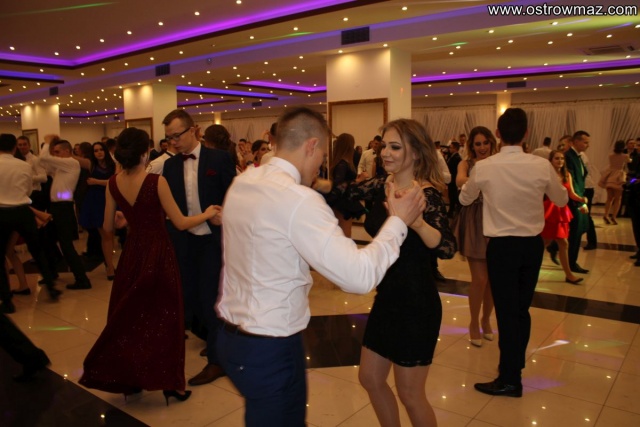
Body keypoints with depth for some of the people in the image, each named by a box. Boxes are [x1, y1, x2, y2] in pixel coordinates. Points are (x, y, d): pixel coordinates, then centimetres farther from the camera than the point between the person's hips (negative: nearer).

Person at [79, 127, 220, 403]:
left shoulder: (113, 183, -2)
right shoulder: (156, 181, -18)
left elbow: (108, 228, 7)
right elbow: (180, 223, -14)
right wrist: (207, 214, 3)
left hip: (132, 252, 5)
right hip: (158, 253, -5)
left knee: (129, 315, 17)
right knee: (162, 315, 9)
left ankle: (127, 379, 28)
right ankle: (169, 382, 18)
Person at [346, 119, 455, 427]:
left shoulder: (427, 196, -19)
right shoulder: (380, 187, 2)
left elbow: (447, 248, -32)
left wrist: (417, 223, -50)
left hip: (416, 304, -7)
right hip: (387, 297, 7)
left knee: (410, 393, 7)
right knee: (370, 378, 18)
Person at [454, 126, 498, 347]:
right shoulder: (466, 164, 0)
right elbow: (460, 180, -23)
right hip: (474, 221, -2)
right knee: (480, 278, -3)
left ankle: (486, 319, 32)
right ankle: (474, 323, 18)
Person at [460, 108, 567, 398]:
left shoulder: (484, 167, -11)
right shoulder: (542, 166, -7)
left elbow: (464, 200, 9)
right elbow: (561, 201, 12)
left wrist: (469, 182, 28)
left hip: (502, 245, -3)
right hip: (533, 243, 3)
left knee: (506, 310, 4)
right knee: (522, 308, 17)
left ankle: (510, 379, 12)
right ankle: (516, 362, 36)